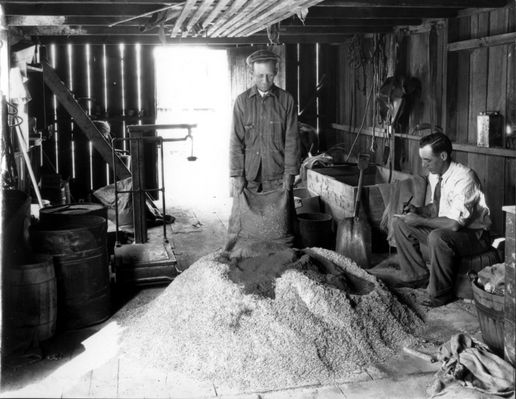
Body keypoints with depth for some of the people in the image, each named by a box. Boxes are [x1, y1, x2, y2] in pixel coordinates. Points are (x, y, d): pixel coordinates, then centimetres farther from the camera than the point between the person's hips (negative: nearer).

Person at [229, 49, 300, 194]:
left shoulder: (286, 100, 2)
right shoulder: (242, 100, 3)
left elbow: (292, 139, 1)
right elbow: (236, 140, 2)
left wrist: (289, 174, -5)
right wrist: (237, 175, -4)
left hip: (277, 177, 0)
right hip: (249, 175, 1)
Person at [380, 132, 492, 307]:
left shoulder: (464, 178, -27)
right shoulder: (434, 175, -1)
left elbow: (454, 224, -32)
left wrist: (420, 220, -22)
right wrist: (417, 210, -5)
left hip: (473, 235, -9)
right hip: (442, 228, 9)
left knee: (438, 237, -38)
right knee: (400, 224, 2)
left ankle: (441, 293, -18)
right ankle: (416, 275, 10)